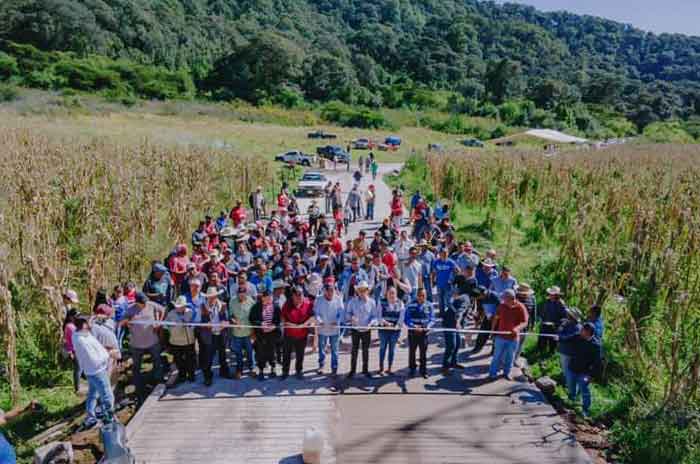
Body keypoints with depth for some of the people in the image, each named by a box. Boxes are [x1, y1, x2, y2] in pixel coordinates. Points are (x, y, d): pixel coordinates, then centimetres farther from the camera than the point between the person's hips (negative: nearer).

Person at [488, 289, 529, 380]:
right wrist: (492, 330, 7)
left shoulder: (521, 308, -11)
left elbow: (525, 322, -11)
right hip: (501, 336, 1)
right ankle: (492, 372, 17)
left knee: (510, 357, 13)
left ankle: (507, 373, 30)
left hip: (513, 338, -1)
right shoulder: (502, 305, -5)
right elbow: (496, 318, 8)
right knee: (497, 355, 7)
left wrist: (517, 328, -30)